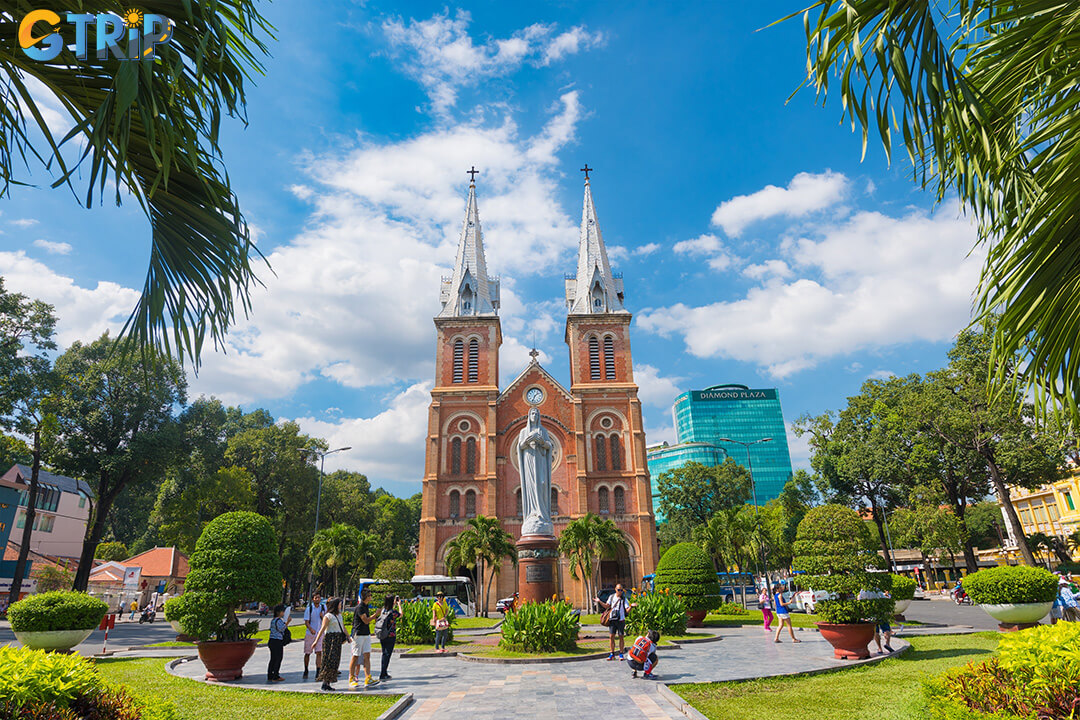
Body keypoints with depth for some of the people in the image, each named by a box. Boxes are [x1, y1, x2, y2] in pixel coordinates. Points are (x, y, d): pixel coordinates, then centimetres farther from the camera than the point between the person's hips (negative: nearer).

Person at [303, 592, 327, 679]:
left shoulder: (323, 607, 2)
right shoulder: (309, 609, -7)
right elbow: (306, 622, -12)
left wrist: (322, 616, -10)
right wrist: (311, 629, -30)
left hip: (320, 633, 1)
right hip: (310, 633, -1)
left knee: (319, 652, -10)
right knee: (307, 653, 7)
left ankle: (317, 672, -8)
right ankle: (306, 671, 28)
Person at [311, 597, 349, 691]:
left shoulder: (339, 615, 17)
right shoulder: (328, 616, -6)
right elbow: (322, 628, -13)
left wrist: (348, 637, 28)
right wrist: (316, 641, -19)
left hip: (338, 640, 7)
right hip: (329, 639, -7)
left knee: (335, 661, 3)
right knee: (329, 660, -10)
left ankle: (328, 682, 6)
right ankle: (325, 682, -4)